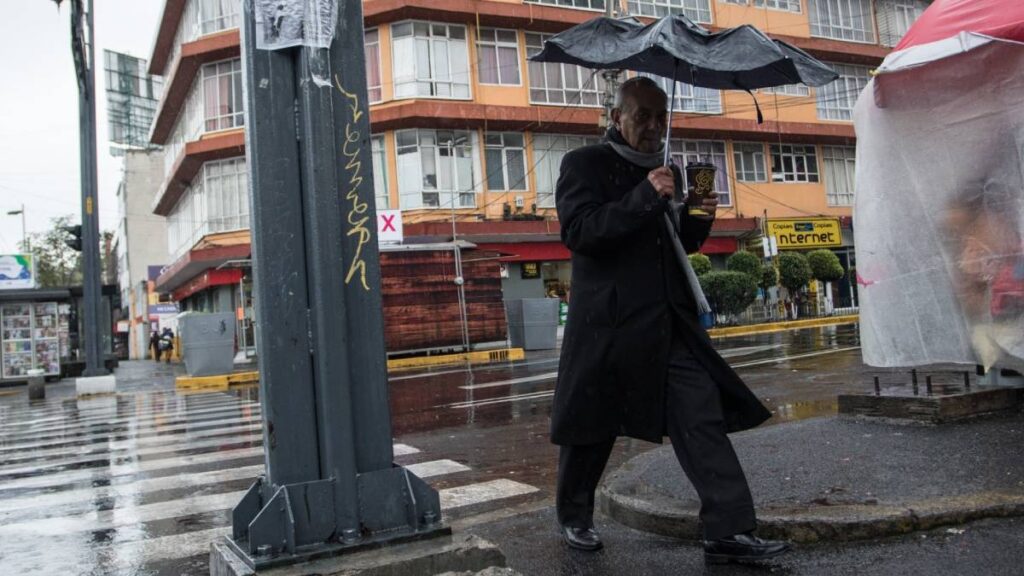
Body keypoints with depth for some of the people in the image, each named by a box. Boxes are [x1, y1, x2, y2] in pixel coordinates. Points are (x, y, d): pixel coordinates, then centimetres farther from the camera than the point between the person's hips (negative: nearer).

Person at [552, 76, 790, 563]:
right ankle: (573, 517, 29)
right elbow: (577, 232, -16)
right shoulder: (585, 164, -1)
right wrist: (643, 197, -23)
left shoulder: (667, 171, 18)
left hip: (671, 323, 5)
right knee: (592, 429, 8)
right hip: (609, 324, -5)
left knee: (704, 419, -3)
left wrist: (699, 220, 3)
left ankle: (728, 531, 2)